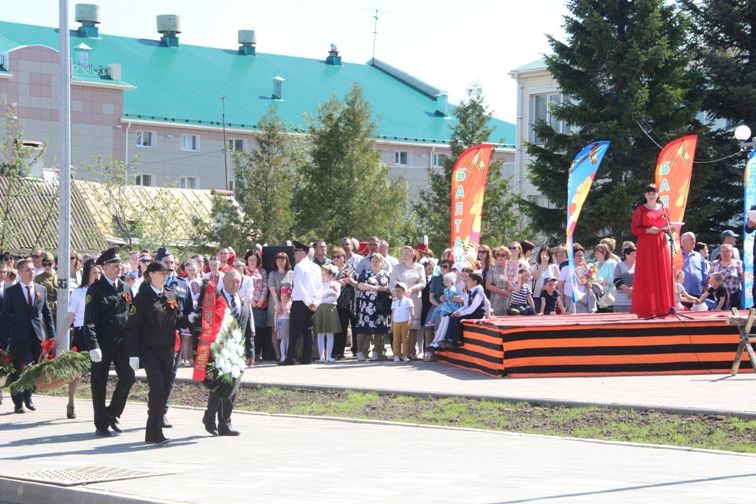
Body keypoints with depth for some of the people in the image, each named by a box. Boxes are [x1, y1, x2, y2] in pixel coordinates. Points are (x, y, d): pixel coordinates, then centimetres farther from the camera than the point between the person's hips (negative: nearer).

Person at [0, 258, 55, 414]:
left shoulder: (42, 289, 9)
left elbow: (47, 313, 13)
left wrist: (52, 335, 8)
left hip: (38, 337, 3)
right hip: (19, 337, -3)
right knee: (17, 371, 2)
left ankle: (27, 398, 26)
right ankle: (18, 402, 14)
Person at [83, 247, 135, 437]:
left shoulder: (125, 288, 11)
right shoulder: (95, 289, -6)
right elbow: (89, 320, -11)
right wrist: (93, 346, -19)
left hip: (122, 343, 5)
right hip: (102, 344, -5)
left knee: (128, 377, -4)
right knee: (99, 384, 3)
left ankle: (113, 414, 16)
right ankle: (101, 424, 12)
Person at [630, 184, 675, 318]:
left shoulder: (663, 209, 12)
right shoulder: (640, 210, 1)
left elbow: (668, 227, 16)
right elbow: (634, 229, -3)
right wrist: (648, 230, -17)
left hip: (661, 245, 4)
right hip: (646, 246, -4)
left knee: (663, 276, 0)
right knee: (647, 278, -6)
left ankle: (663, 308, 3)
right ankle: (647, 310, -6)